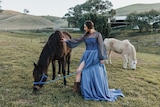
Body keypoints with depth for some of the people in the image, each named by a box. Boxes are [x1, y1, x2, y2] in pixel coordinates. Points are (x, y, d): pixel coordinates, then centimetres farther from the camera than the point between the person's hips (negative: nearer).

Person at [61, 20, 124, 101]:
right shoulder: (86, 35, 10)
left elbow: (101, 47, -9)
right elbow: (77, 41, 16)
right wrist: (67, 41, 15)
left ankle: (101, 92, 13)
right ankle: (76, 88, 10)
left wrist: (102, 58, -13)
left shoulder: (97, 34, -7)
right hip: (87, 56, 6)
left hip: (95, 56, -6)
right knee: (79, 71, -3)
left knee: (97, 75, -3)